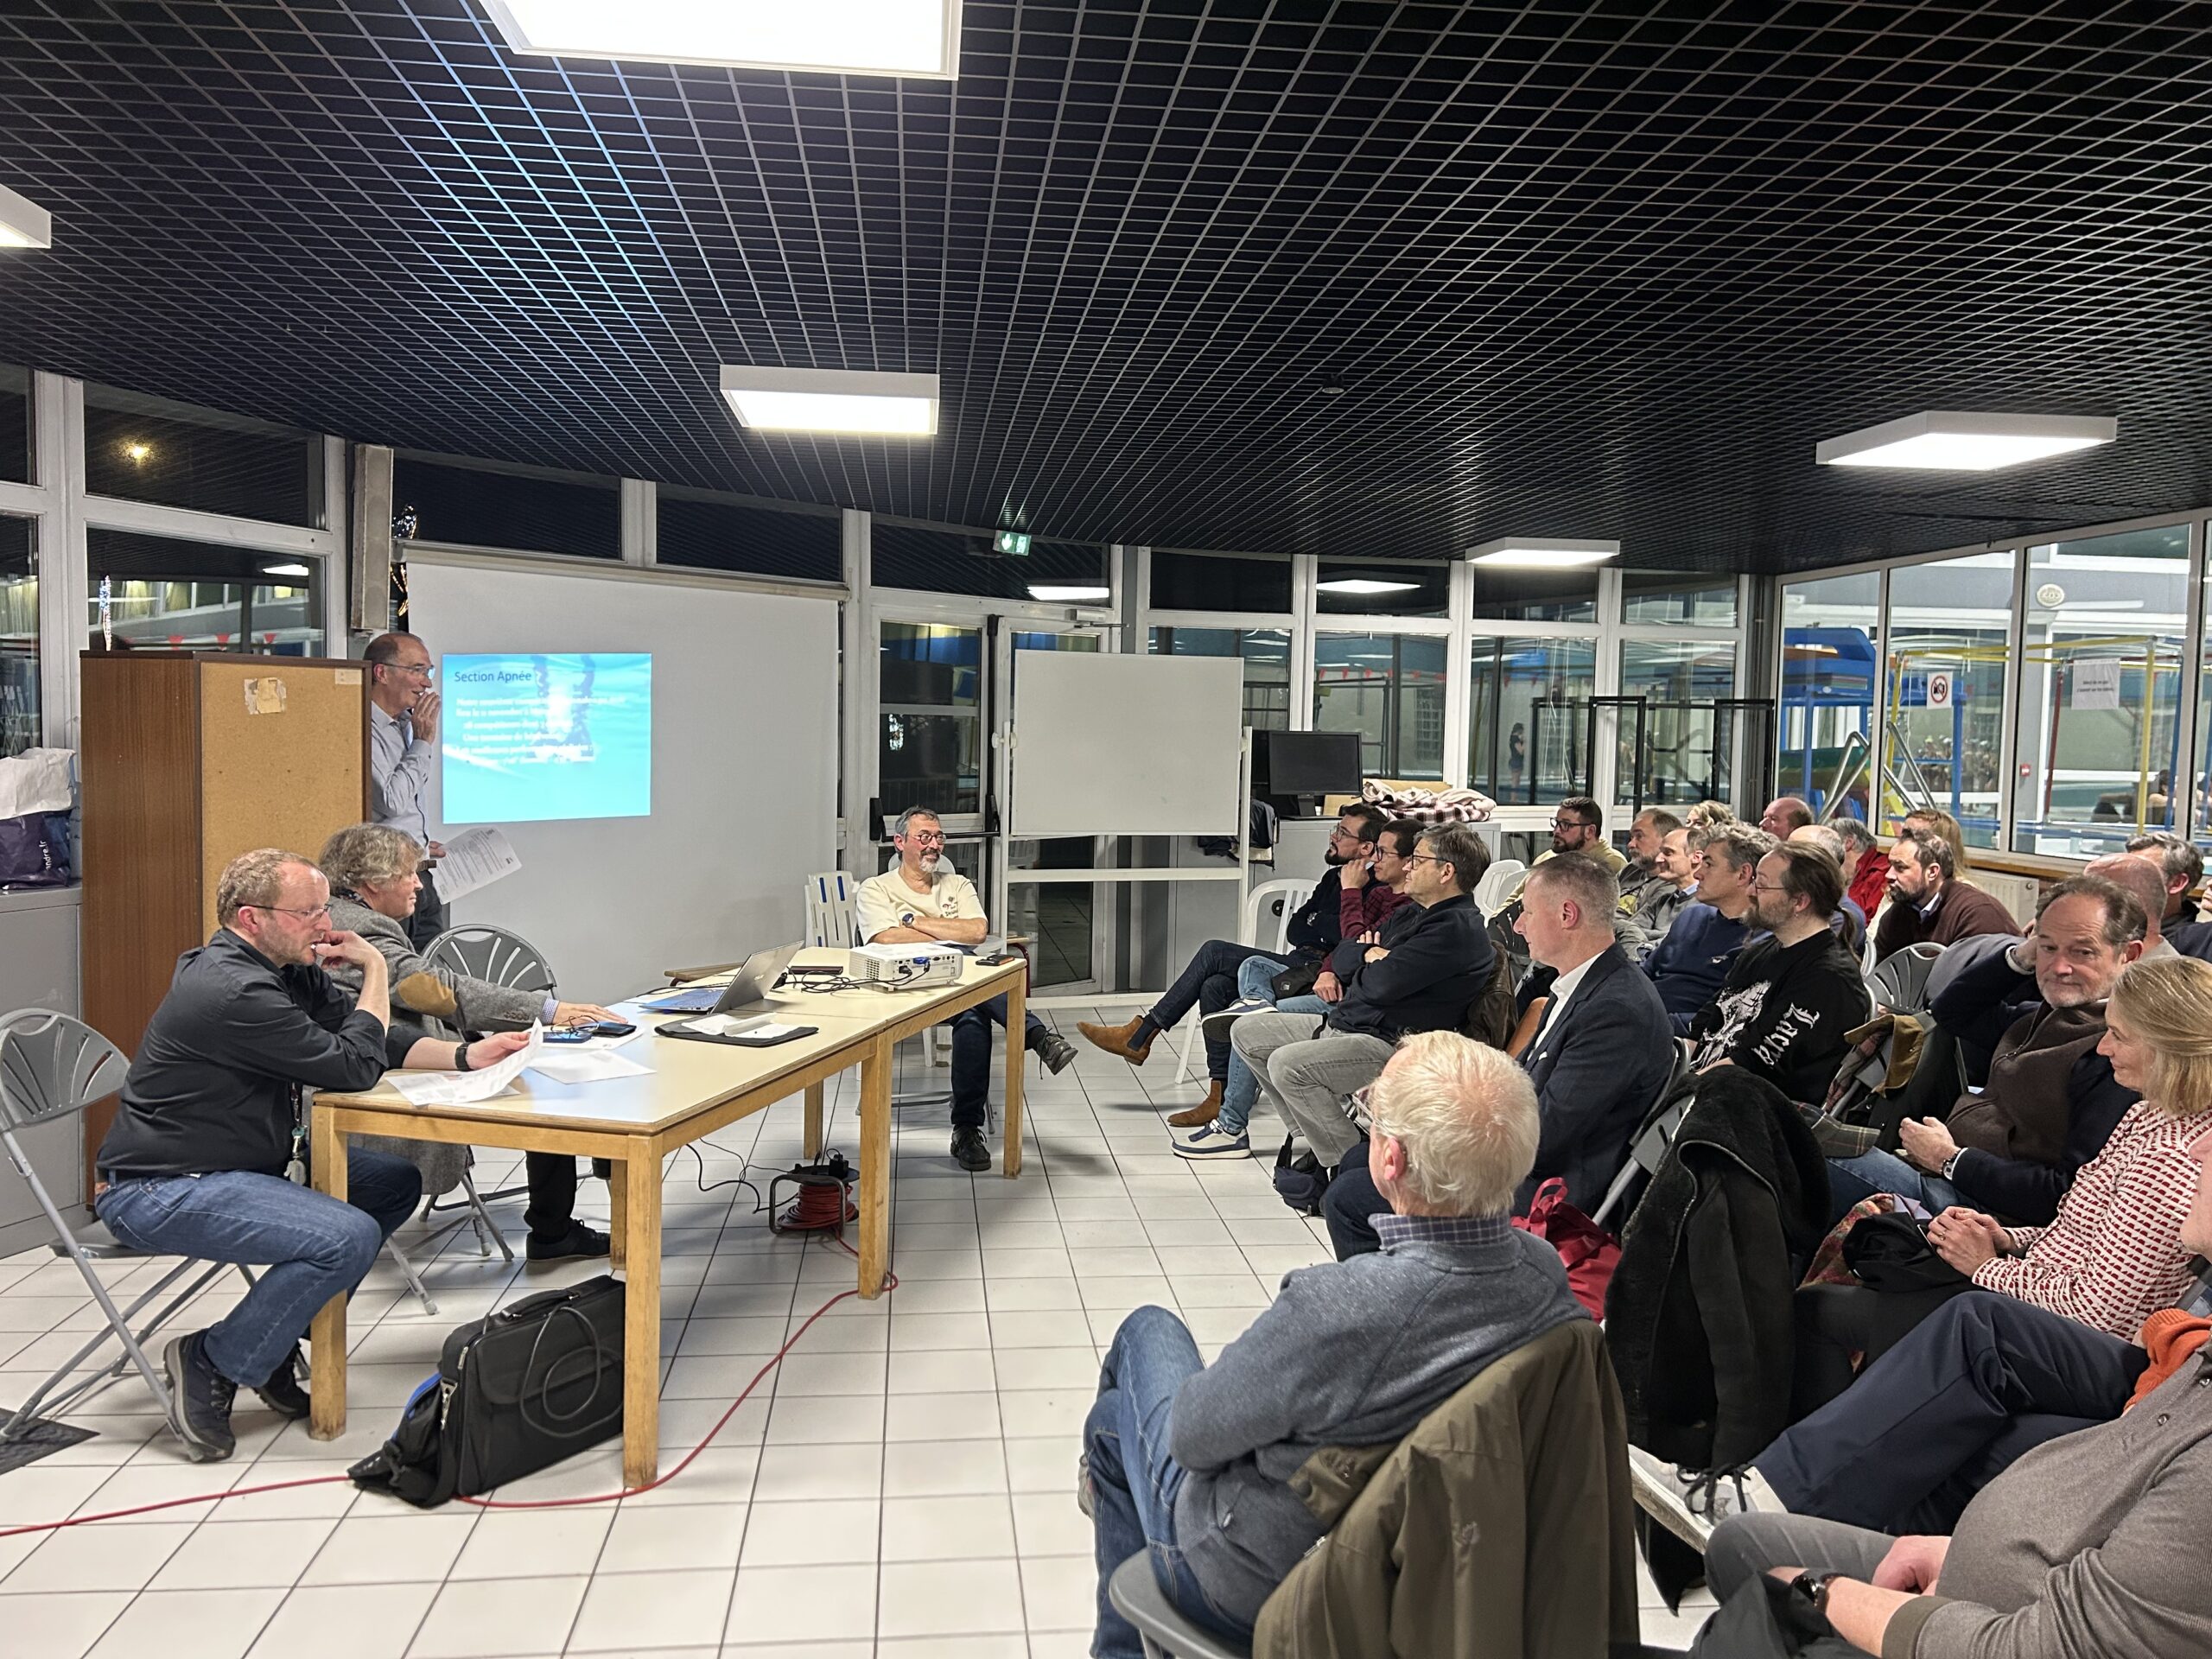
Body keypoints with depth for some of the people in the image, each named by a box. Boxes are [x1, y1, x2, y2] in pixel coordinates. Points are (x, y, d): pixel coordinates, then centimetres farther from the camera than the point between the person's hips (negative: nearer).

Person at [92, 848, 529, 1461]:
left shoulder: (289, 969, 5)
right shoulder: (233, 992, -25)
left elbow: (378, 1041, 9)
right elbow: (355, 1066, -22)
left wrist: (464, 1056, -6)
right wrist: (375, 970, -11)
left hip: (243, 1160, 10)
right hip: (157, 1191, -10)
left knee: (396, 1184, 8)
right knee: (349, 1237, -26)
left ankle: (279, 1340, 13)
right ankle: (209, 1363, -4)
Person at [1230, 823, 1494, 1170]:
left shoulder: (1457, 927, -16)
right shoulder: (1410, 913, 18)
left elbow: (1380, 984, -23)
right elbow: (1342, 959, 17)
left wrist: (1372, 959, 0)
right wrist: (1371, 954, -5)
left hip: (1391, 1043, -11)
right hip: (1339, 1023, 11)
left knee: (1287, 1064, -30)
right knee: (1246, 1032, 11)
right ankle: (1316, 1140, 10)